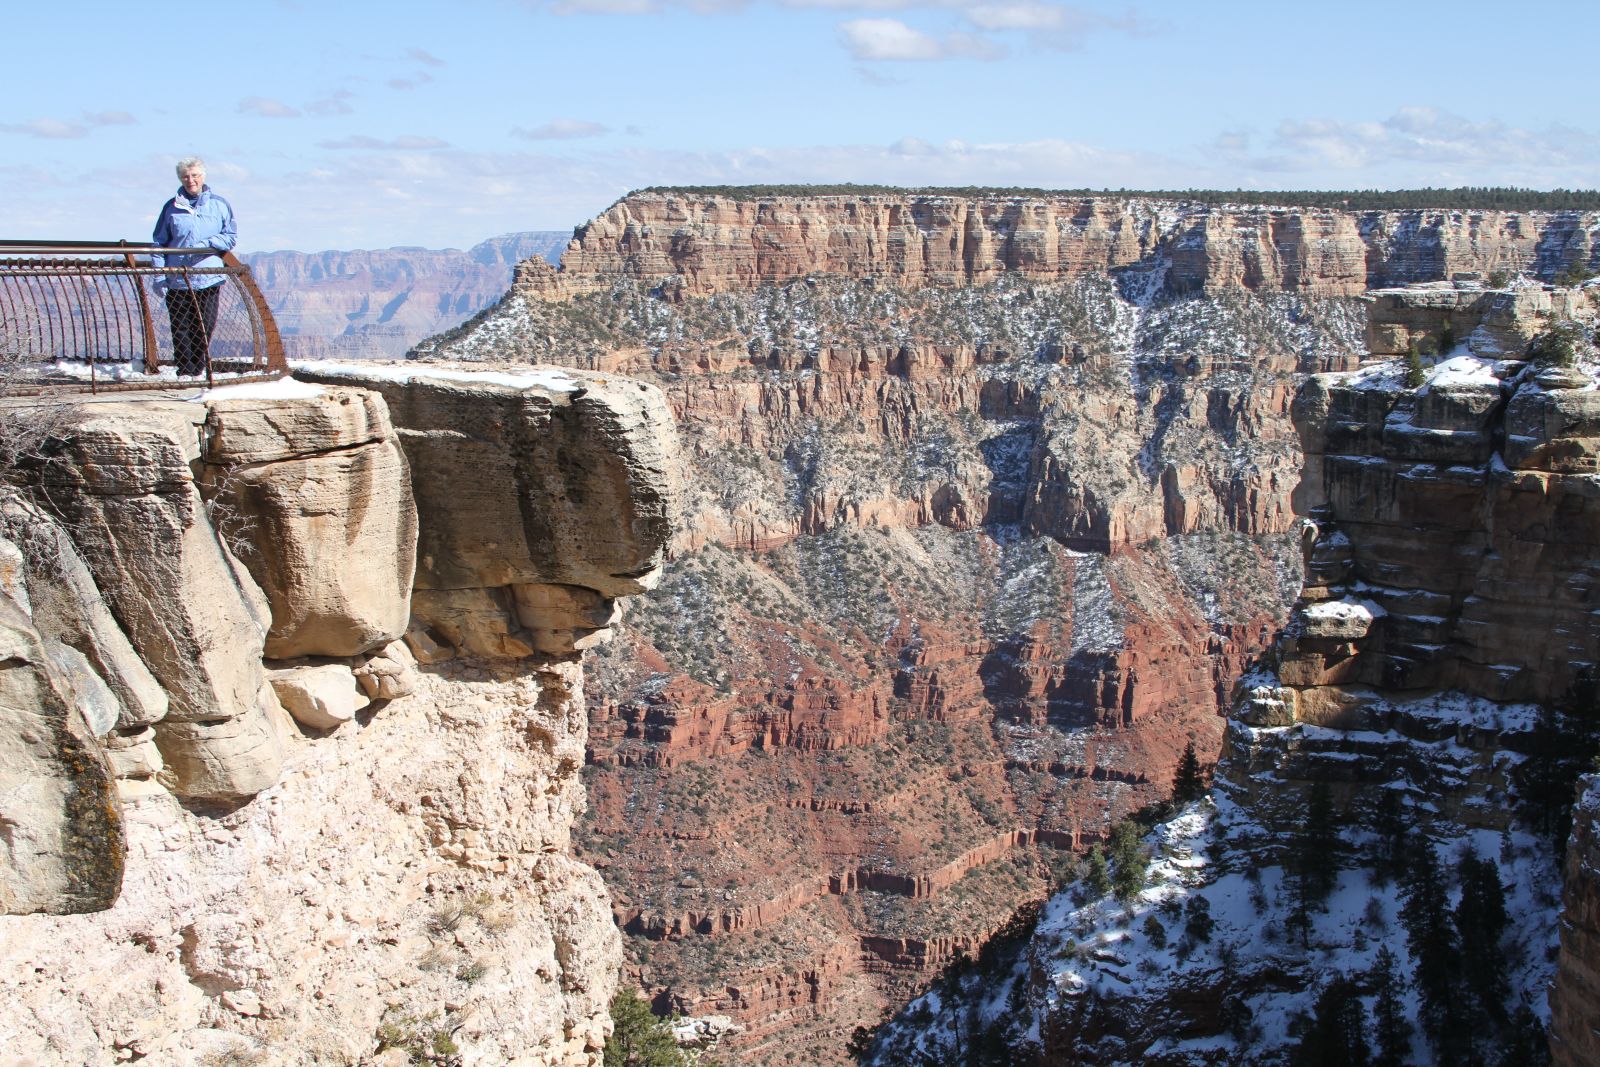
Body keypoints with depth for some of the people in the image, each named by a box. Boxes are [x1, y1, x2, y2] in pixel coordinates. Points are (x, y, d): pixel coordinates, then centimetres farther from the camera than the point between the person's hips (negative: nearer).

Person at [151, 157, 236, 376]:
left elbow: (231, 236, 6)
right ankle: (185, 373, 7)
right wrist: (159, 276, -3)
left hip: (209, 280, 0)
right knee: (180, 330, 0)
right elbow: (159, 243, 7)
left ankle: (198, 370, 16)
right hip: (177, 281, 0)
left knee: (205, 329, 3)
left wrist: (207, 244, -12)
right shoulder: (172, 207, 6)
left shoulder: (219, 205, 6)